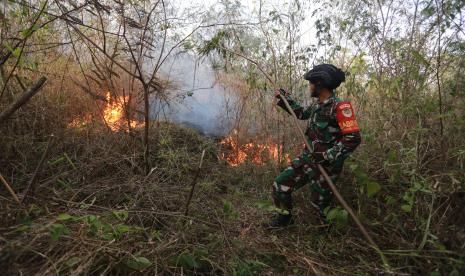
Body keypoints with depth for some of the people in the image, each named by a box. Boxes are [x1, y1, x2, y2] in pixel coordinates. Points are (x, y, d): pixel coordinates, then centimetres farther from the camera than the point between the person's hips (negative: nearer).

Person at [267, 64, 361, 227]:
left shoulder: (339, 107, -21)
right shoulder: (317, 105, 5)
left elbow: (353, 138, -24)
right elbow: (301, 113, 25)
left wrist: (327, 156, -26)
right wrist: (285, 98, 23)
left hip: (325, 165, -7)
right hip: (307, 158, 7)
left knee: (319, 202, 11)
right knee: (280, 186, 6)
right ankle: (284, 217, 30)